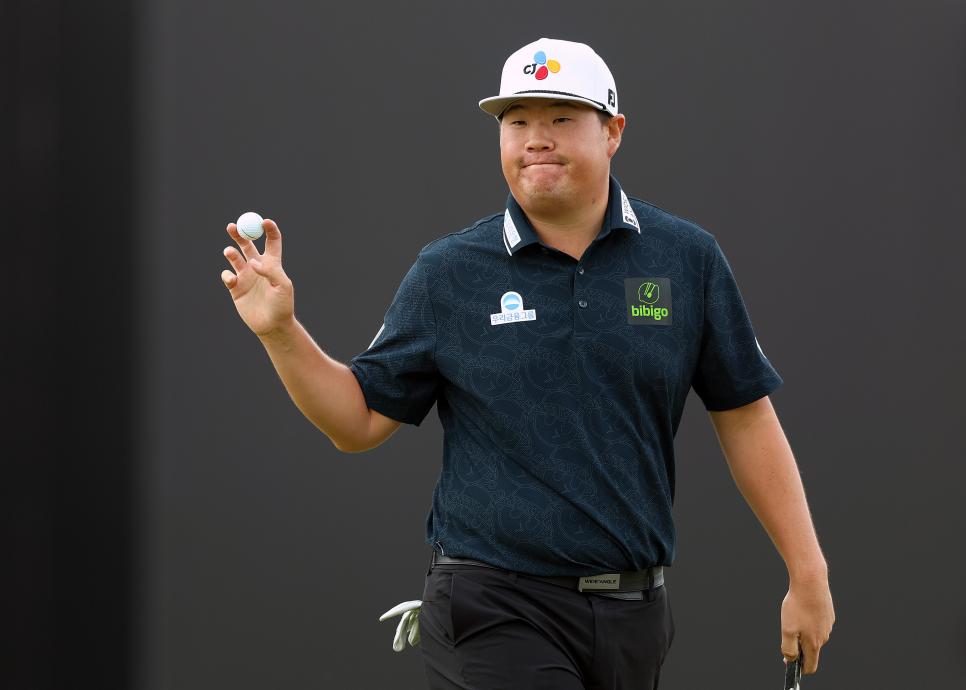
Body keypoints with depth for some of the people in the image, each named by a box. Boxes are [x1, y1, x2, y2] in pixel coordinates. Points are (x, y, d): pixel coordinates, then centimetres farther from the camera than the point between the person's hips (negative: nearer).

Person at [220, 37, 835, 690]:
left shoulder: (688, 258, 3)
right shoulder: (448, 273, 2)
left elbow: (745, 417, 6)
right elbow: (361, 421, 6)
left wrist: (808, 573, 4)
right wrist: (280, 331, -9)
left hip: (634, 612, 2)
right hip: (495, 610, -2)